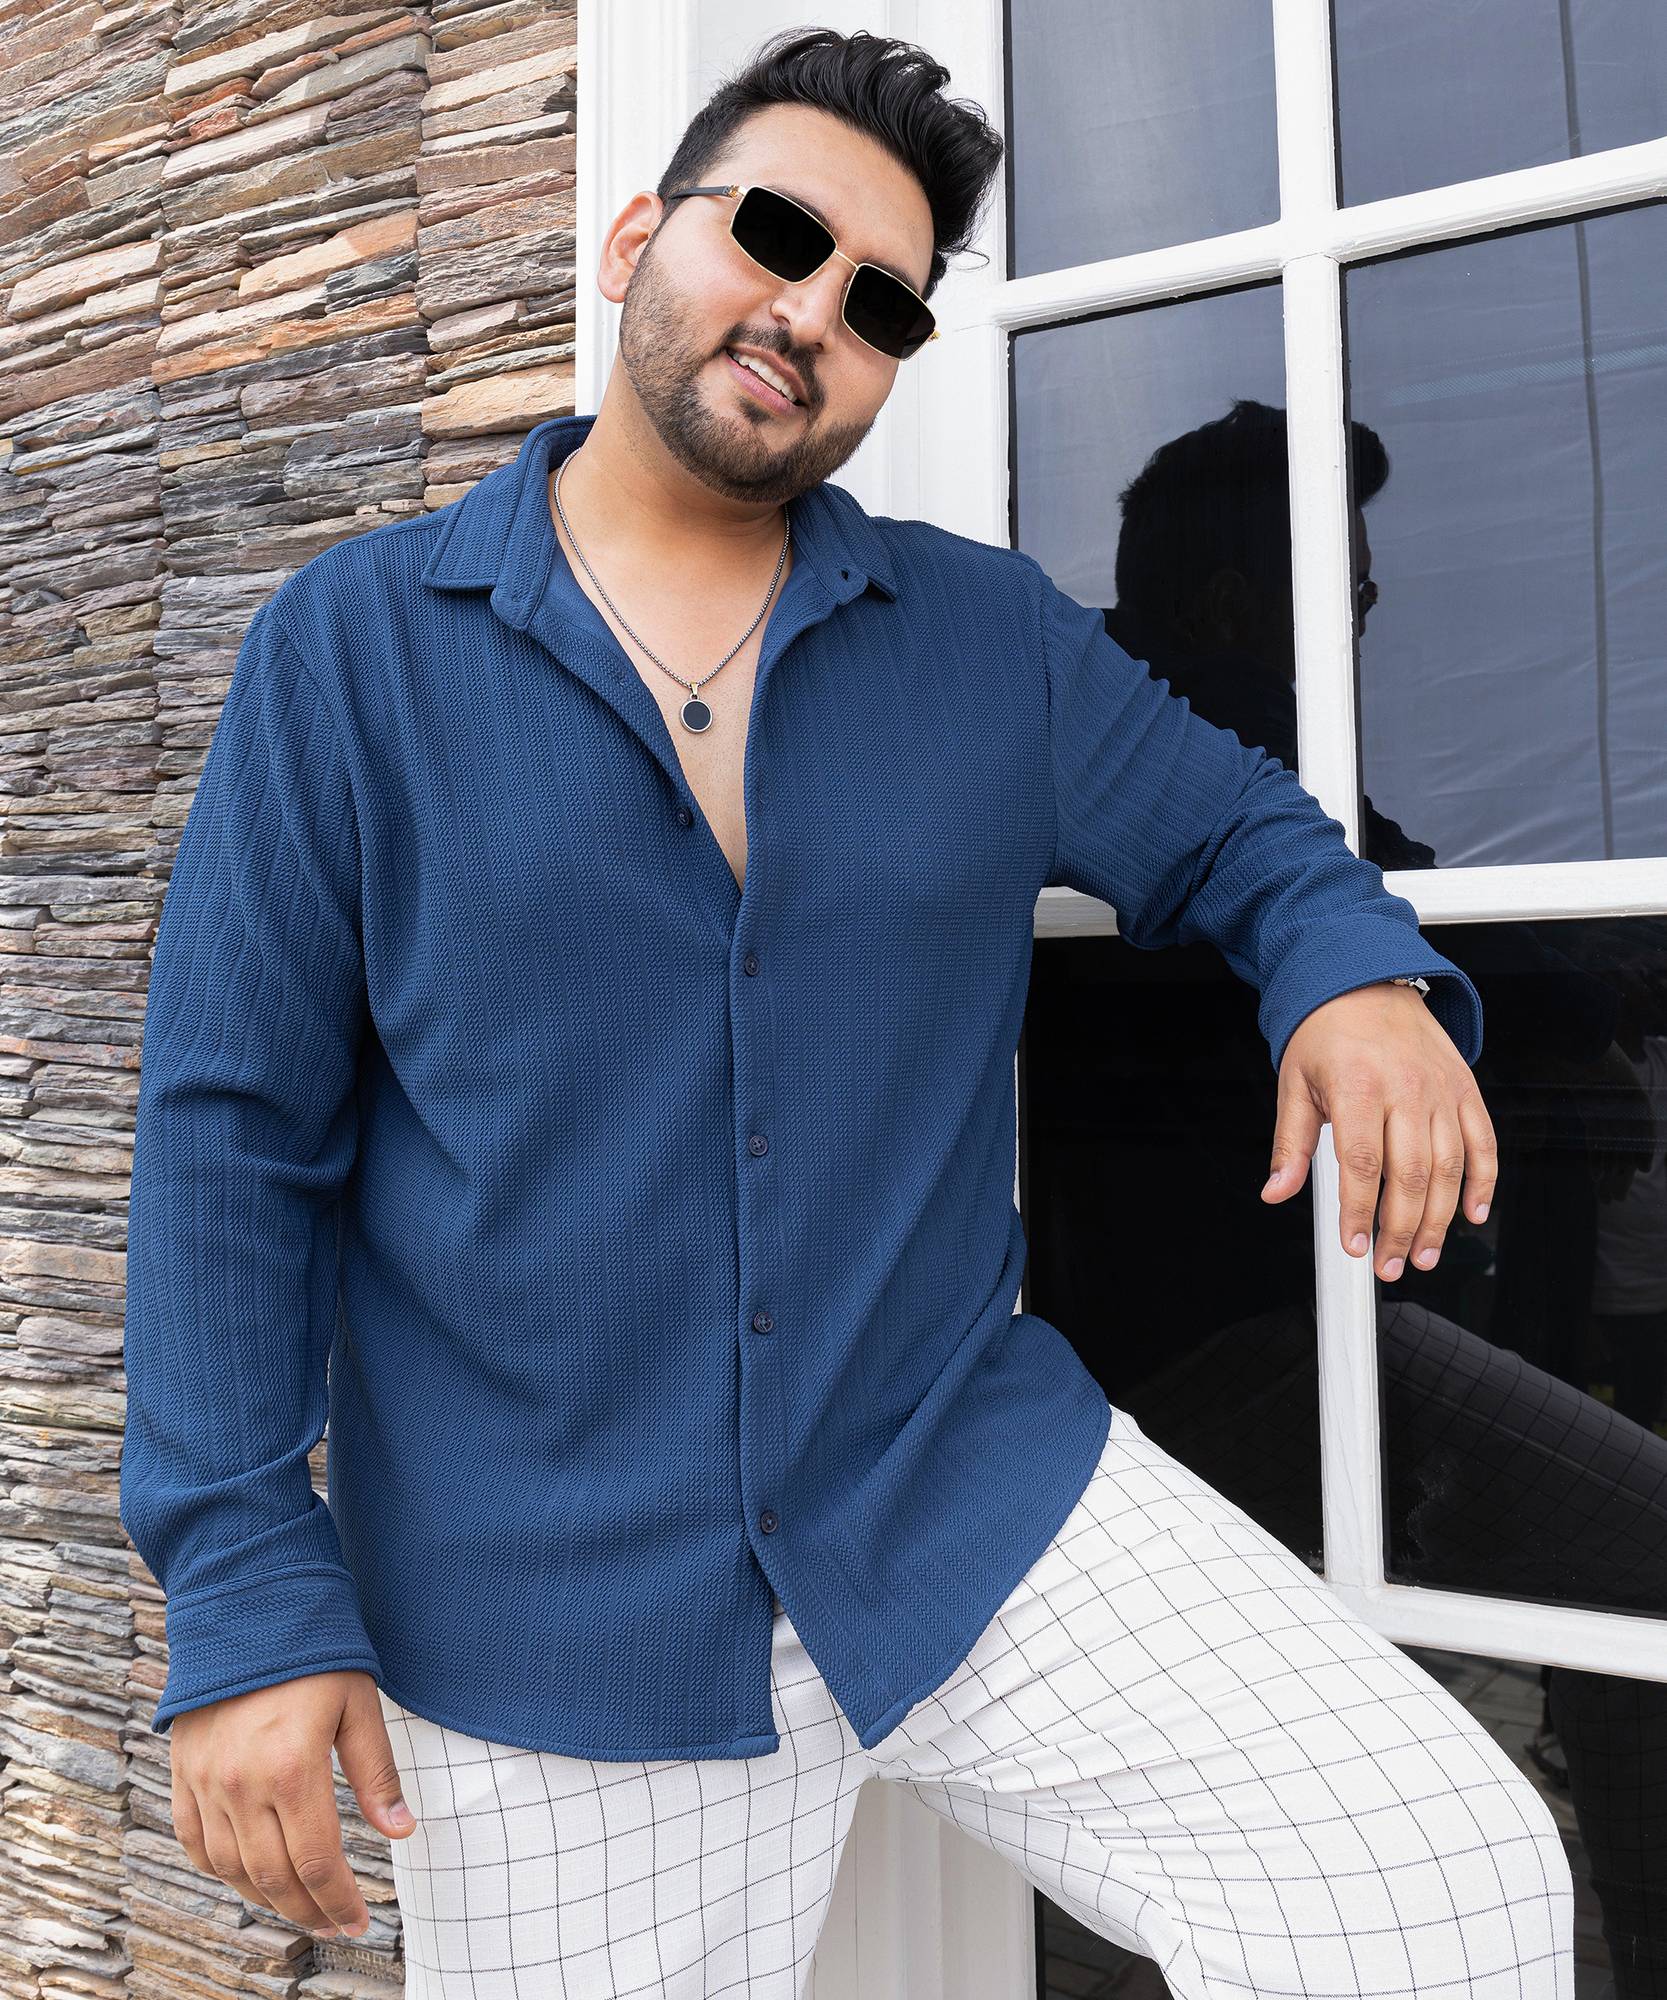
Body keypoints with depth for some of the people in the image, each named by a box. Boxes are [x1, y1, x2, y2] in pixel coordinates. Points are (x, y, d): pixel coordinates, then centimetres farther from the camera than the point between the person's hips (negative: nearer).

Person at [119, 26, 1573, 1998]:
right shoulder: (350, 646, -3)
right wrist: (245, 1596, -7)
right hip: (549, 1628, 0)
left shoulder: (997, 636, 3)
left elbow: (1240, 831, 15)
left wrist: (1359, 973, -10)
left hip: (972, 1499, 2)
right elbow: (235, 1128, -4)